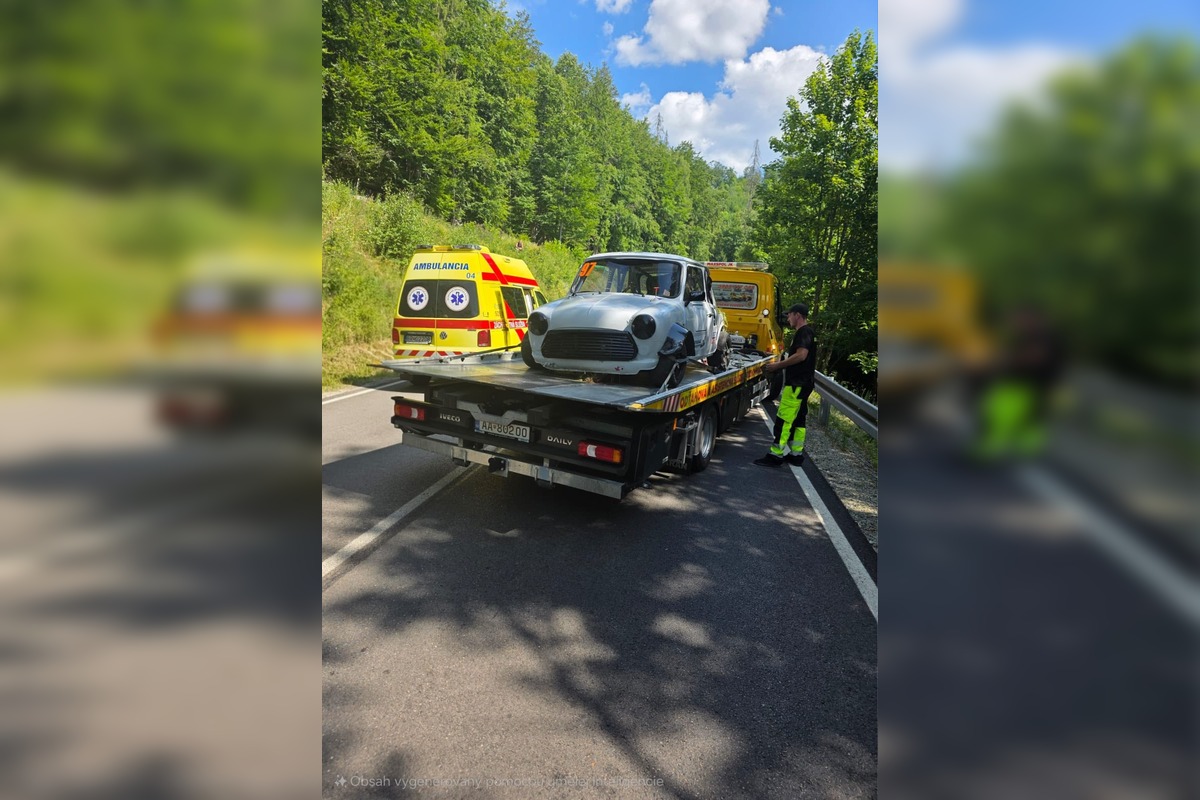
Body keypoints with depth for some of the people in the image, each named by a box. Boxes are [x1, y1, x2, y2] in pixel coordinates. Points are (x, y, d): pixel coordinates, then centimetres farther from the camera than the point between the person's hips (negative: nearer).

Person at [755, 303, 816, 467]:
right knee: (797, 419, 12)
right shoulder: (807, 332, 20)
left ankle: (776, 455, -9)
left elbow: (801, 355, -25)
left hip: (797, 383, -11)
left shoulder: (803, 332, -13)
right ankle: (796, 454, 16)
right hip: (803, 382, 11)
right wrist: (780, 364, 17)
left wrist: (778, 365, -18)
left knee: (784, 418, -10)